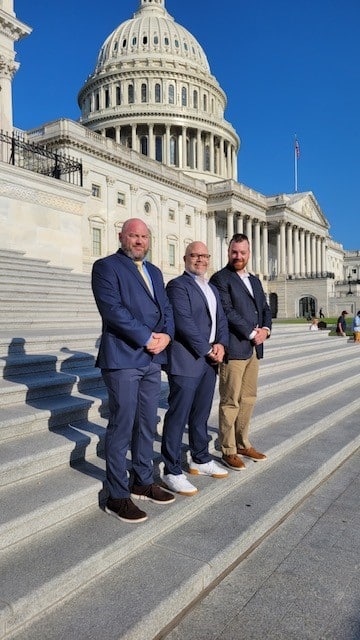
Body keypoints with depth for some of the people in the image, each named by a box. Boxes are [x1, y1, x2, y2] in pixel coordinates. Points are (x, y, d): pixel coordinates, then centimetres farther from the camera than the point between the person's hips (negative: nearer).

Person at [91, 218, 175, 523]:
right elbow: (112, 309, -16)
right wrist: (148, 337, -16)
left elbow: (166, 307, 14)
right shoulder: (106, 266, -3)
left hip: (152, 359, 7)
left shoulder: (154, 271, 19)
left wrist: (166, 335, -6)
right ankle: (117, 496, 12)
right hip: (123, 359, -7)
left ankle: (144, 482, 29)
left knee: (147, 425, 14)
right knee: (121, 427, 0)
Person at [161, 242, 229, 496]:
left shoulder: (213, 289, 20)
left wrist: (221, 344, -3)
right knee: (178, 417, -2)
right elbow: (184, 323, -16)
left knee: (201, 415, 17)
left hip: (209, 360, 8)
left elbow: (221, 319, 16)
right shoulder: (178, 285, -7)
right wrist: (207, 350, -13)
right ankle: (172, 472, 8)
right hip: (186, 361, -8)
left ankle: (201, 460, 31)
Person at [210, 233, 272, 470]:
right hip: (234, 348, -8)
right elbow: (227, 311, -15)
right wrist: (252, 333, -14)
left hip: (254, 349, 8)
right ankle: (229, 451, 11)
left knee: (248, 398, 14)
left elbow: (265, 308, 18)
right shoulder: (221, 278, -5)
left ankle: (243, 444, 27)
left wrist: (266, 329, -2)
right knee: (231, 402, 0)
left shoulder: (255, 280, 19)